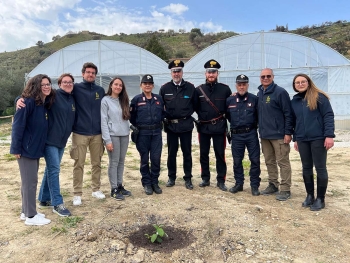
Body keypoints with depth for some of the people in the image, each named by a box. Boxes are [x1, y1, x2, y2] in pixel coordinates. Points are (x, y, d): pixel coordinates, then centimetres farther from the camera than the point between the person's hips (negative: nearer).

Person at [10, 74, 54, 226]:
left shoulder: (45, 102, 7)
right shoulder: (28, 102, -18)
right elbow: (18, 125, -19)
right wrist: (16, 148, -19)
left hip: (35, 148, 8)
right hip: (26, 148, -8)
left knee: (29, 180, 15)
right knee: (30, 181, -1)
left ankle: (26, 211, 27)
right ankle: (30, 216, 9)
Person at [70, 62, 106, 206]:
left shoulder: (100, 90, 8)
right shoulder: (76, 88, -1)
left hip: (97, 133, 3)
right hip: (80, 133, -3)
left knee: (97, 163, 12)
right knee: (79, 164, 3)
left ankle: (96, 189, 26)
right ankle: (77, 194, 15)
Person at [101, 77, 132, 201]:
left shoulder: (123, 101, 13)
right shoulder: (105, 100, -4)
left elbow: (127, 118, 13)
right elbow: (103, 121, -9)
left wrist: (128, 130, 2)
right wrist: (107, 140, -14)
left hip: (124, 135, 5)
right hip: (112, 135, -5)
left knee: (121, 161, 11)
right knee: (114, 162, 1)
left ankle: (120, 186, 21)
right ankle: (114, 189, 10)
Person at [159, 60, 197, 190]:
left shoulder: (190, 87, -1)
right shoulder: (165, 88, 1)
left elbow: (195, 105, 7)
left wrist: (187, 114, 0)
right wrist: (165, 116, 0)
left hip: (186, 125, 0)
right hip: (170, 125, 1)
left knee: (187, 153, 7)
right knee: (171, 152, 10)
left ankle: (188, 178, 19)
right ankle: (171, 177, 24)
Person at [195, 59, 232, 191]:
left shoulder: (225, 89, -1)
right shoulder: (198, 90, 2)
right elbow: (195, 107, 10)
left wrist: (224, 116, -3)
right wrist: (202, 115, 0)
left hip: (219, 127, -2)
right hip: (203, 127, 2)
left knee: (220, 154, 4)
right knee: (203, 154, 10)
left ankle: (221, 180, 16)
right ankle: (205, 179, 24)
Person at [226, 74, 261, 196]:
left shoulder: (254, 99, -4)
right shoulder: (229, 100, 2)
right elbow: (227, 115, 15)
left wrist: (253, 124, 1)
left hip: (251, 134, -2)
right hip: (236, 135, 2)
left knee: (255, 160, 2)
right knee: (237, 161, 9)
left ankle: (254, 185, 16)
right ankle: (239, 183, 24)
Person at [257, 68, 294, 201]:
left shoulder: (280, 92, -9)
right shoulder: (259, 93, 11)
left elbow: (288, 114, -12)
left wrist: (288, 132, -14)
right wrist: (261, 130, 11)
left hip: (279, 135, -7)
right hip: (264, 135, 7)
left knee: (283, 162, 0)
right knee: (269, 162, 14)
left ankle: (285, 189, 8)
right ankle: (273, 185, 27)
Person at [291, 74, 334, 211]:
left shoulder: (319, 96, -4)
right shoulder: (294, 101, 11)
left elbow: (328, 116, -9)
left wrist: (329, 135, -17)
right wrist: (295, 139, 17)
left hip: (318, 138, -5)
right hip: (302, 140, 5)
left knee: (320, 168, 3)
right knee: (306, 168, 11)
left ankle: (320, 199, 14)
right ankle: (310, 195, 25)